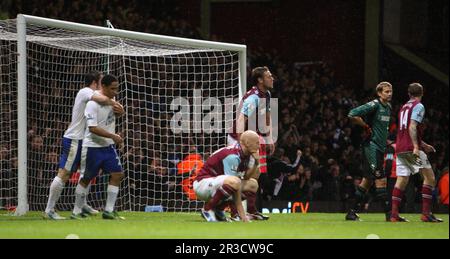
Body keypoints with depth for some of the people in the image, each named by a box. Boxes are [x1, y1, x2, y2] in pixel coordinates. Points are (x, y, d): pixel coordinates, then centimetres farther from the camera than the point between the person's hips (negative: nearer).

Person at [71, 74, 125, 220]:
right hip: (93, 147, -7)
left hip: (108, 146, 7)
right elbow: (93, 128, -25)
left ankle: (109, 211, 1)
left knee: (117, 174, -3)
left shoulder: (111, 100, 4)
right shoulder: (93, 104, -20)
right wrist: (113, 136, -29)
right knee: (86, 179, 3)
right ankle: (76, 212, 14)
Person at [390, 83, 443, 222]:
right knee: (430, 177, -4)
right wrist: (416, 147, -24)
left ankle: (394, 214, -1)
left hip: (400, 148, 8)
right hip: (411, 148, -8)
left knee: (401, 180, 7)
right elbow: (412, 127, -17)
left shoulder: (404, 107, 20)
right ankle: (426, 213, -12)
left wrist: (423, 145, 35)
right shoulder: (418, 106, -5)